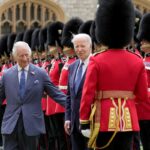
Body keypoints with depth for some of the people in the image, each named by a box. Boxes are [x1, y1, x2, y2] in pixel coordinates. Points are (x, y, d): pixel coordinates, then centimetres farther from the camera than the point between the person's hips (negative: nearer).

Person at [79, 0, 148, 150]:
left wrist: (84, 122, -2)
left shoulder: (97, 60, -6)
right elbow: (143, 96, 6)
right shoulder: (137, 61, 2)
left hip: (104, 119, -3)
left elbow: (87, 94, -8)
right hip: (128, 120, 3)